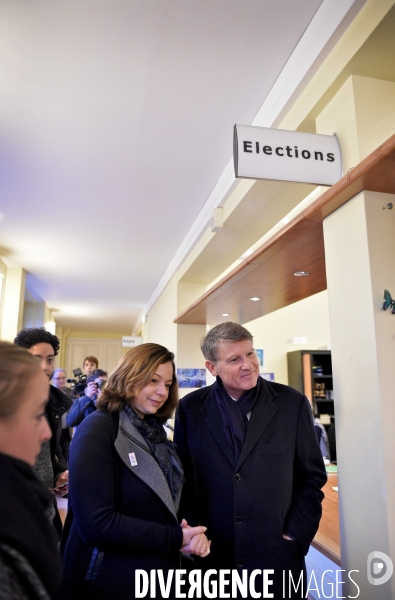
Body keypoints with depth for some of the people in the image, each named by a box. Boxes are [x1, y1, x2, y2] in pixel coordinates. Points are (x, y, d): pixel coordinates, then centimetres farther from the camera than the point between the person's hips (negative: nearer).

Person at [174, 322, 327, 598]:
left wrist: (295, 534, -4)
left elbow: (312, 475, 0)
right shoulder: (190, 408, -5)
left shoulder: (292, 403, -7)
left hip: (278, 557, 0)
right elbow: (183, 477, 4)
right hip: (210, 556, 1)